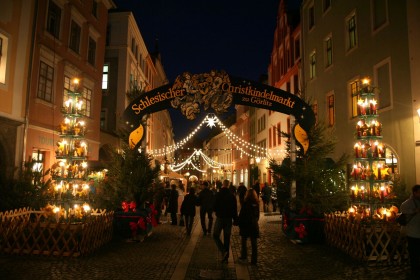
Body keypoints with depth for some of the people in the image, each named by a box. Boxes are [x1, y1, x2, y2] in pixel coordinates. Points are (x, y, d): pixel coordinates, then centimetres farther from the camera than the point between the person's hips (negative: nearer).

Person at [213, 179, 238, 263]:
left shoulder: (218, 195, -11)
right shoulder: (232, 196, -4)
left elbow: (214, 207, -9)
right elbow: (235, 209, -2)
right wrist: (235, 220, 7)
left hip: (220, 218, -3)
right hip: (229, 219, 3)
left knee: (216, 235, 10)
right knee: (227, 238, 11)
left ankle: (224, 251, -9)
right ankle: (226, 257, 15)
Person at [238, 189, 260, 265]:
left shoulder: (246, 203, -15)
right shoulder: (256, 204, -1)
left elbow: (241, 215, -12)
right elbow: (258, 215, 9)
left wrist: (239, 223, -2)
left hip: (245, 224, -4)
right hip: (254, 225, 4)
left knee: (243, 240, 14)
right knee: (253, 242, 7)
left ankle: (243, 256, 21)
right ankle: (254, 259, 10)